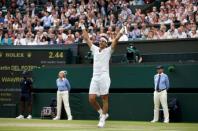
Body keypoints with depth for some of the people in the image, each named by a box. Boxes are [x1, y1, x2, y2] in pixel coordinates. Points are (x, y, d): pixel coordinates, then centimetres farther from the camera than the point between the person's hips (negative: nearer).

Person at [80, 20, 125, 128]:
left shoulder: (108, 50, 7)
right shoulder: (95, 49, 19)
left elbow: (115, 40, -4)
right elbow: (86, 38, 22)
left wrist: (122, 30, -12)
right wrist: (83, 26, 23)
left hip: (104, 77, -4)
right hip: (95, 77, 4)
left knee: (104, 99, -3)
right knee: (91, 99, -4)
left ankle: (102, 119, 3)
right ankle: (102, 113, 18)